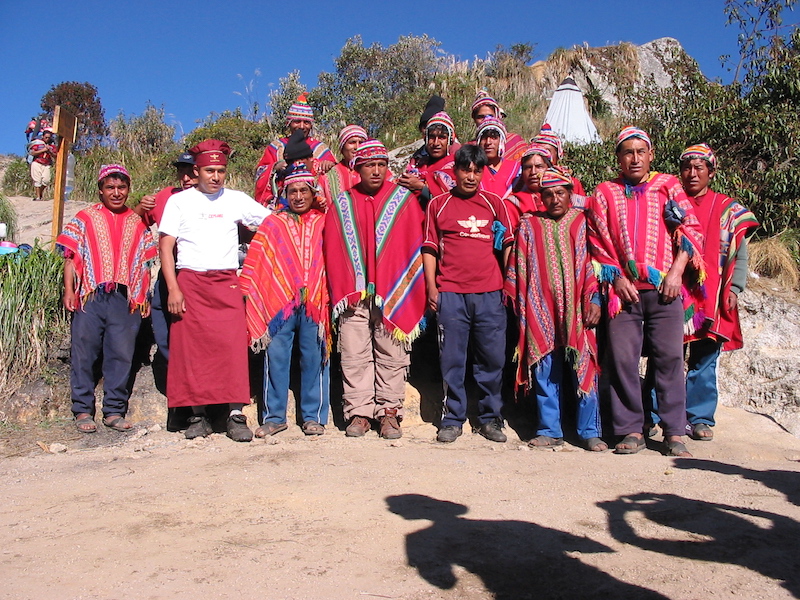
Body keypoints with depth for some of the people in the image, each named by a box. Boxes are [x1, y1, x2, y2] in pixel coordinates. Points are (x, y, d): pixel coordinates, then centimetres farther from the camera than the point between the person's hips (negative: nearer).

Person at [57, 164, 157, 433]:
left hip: (125, 299, 1)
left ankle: (114, 411, 12)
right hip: (90, 297, -1)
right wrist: (69, 290, -4)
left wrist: (144, 297, 9)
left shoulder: (138, 223, 15)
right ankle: (83, 411, 12)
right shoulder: (85, 218, 10)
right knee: (84, 353, 1)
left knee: (121, 355, 2)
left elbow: (145, 263, 15)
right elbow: (72, 257, 6)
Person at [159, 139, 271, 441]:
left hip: (226, 283, 0)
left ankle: (236, 416, -7)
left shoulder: (236, 200, 12)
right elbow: (166, 247, 3)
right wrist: (173, 288, -6)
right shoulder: (179, 201, 9)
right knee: (191, 348, -1)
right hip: (190, 283, 0)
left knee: (233, 346, -10)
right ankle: (198, 415, 8)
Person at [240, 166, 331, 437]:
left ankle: (313, 416, 12)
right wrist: (246, 291, -1)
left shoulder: (323, 223, 12)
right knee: (275, 358, 1)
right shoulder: (272, 224, 11)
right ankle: (274, 416, 11)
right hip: (279, 302, 0)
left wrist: (328, 297, 2)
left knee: (314, 359, 2)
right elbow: (255, 262, 7)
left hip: (314, 303, 0)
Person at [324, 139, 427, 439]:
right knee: (354, 355, 2)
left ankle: (389, 412, 11)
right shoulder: (341, 205, 11)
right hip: (353, 296, 1)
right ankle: (359, 412, 10)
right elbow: (333, 252, 9)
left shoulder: (404, 200, 7)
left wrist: (406, 295, -3)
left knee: (391, 354, 2)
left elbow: (413, 248, 4)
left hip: (393, 295, -1)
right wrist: (343, 291, 0)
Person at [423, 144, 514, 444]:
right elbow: (430, 248, 8)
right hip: (450, 294, -1)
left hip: (490, 294, 1)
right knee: (452, 359, 2)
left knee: (492, 358, 4)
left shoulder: (494, 203, 11)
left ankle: (490, 419, 17)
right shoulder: (438, 204, 9)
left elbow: (507, 246, 12)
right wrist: (432, 288, 0)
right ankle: (452, 420, 13)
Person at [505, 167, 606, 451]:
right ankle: (550, 431, 14)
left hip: (577, 311, -1)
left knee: (584, 370, -1)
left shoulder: (583, 222, 9)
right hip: (541, 312, 1)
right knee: (545, 372, 4)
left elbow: (594, 263, 4)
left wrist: (594, 300, -6)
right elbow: (518, 269, 12)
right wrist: (519, 306, 6)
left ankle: (590, 432, 8)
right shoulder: (529, 225, 12)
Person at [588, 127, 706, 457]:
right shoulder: (605, 193, 12)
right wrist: (616, 278, -3)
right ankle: (631, 430, 7)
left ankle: (674, 433, 6)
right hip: (624, 290, 0)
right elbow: (597, 241, 8)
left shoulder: (669, 186, 12)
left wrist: (676, 272, -5)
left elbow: (691, 231, 7)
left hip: (664, 289, 0)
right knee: (622, 358, -3)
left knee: (669, 357, -3)